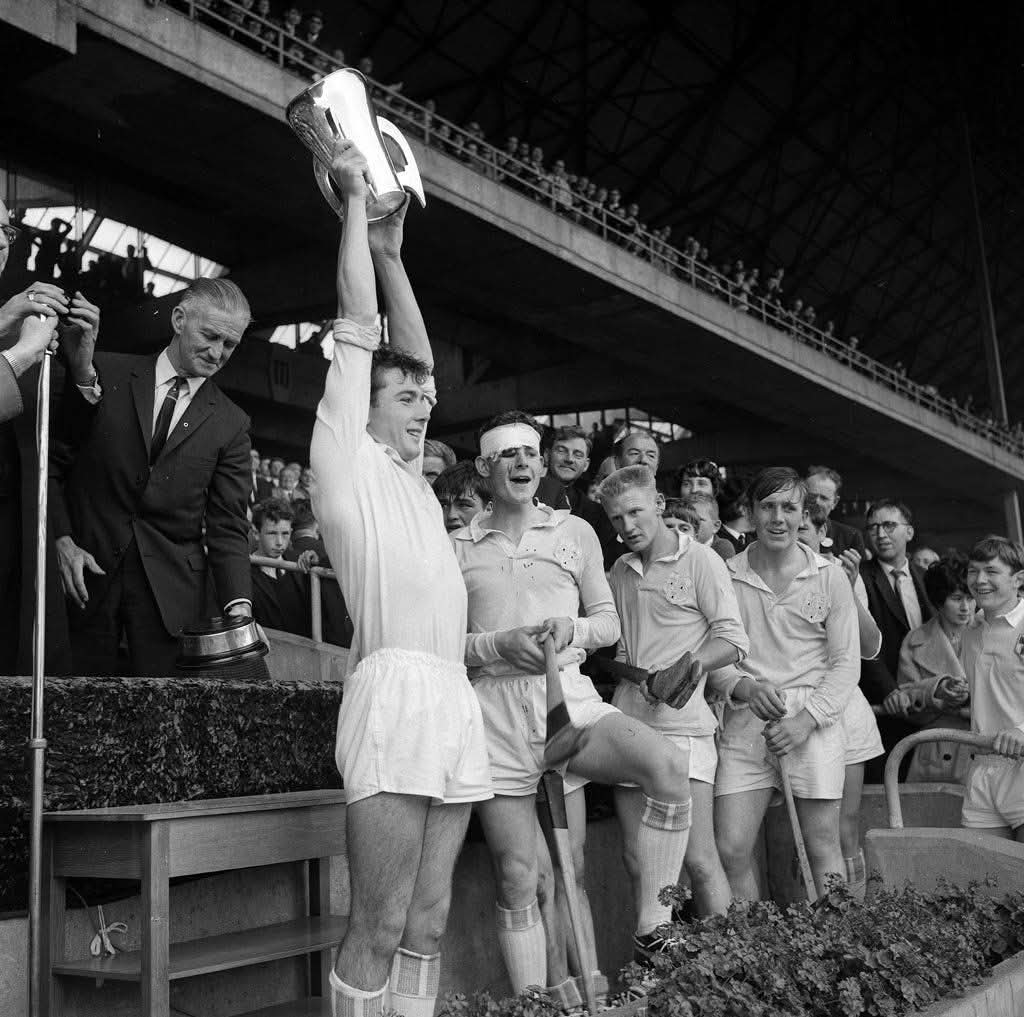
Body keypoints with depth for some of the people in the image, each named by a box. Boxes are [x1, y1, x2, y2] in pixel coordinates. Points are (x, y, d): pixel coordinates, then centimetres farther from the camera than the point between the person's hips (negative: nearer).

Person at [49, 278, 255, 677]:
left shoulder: (231, 424, 5)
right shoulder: (106, 374, 3)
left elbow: (227, 525, 2)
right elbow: (52, 461, 6)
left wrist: (238, 604, -12)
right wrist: (63, 538, -7)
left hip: (170, 592, 1)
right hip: (87, 573, 0)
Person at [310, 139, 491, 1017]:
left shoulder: (412, 481, 27)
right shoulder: (346, 458, 8)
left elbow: (415, 356, 27)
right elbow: (358, 328, 7)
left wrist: (392, 251, 30)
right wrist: (355, 202, 15)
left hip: (457, 704, 7)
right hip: (393, 690, -7)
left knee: (426, 927, 7)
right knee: (377, 929, -6)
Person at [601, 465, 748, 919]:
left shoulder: (699, 560, 0)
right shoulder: (619, 572, 17)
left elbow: (733, 640, -5)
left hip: (681, 724, -6)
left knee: (699, 860, -7)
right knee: (638, 860, 7)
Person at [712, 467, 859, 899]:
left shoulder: (830, 577, 5)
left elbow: (845, 662, 3)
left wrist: (806, 720, -9)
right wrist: (743, 688, -15)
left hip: (815, 721, -1)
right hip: (745, 720, 1)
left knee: (823, 850, 1)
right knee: (731, 850, -3)